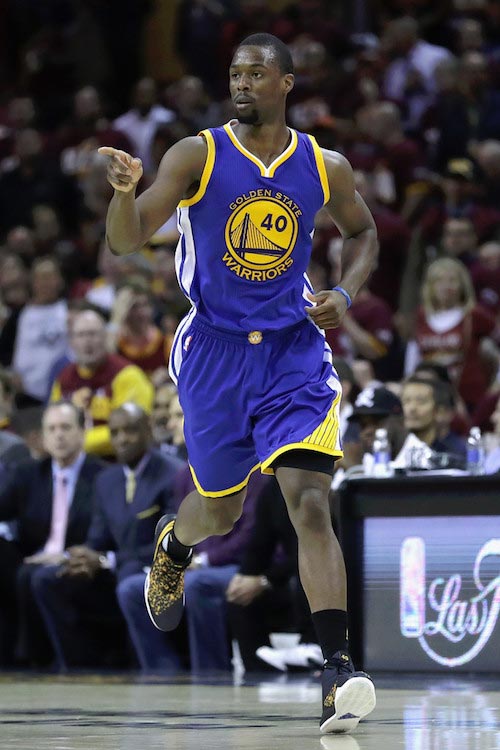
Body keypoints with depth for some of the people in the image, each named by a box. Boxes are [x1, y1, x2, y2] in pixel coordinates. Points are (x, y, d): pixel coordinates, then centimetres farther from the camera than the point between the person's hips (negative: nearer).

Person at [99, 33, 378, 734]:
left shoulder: (326, 167, -1)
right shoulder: (197, 155, -8)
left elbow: (362, 231, 19)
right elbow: (126, 240, -14)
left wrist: (345, 294, 0)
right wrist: (125, 191, -36)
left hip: (294, 350, 0)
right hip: (214, 351, 0)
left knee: (310, 502, -15)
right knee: (220, 509, 14)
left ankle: (337, 672, -21)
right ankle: (173, 545, 53)